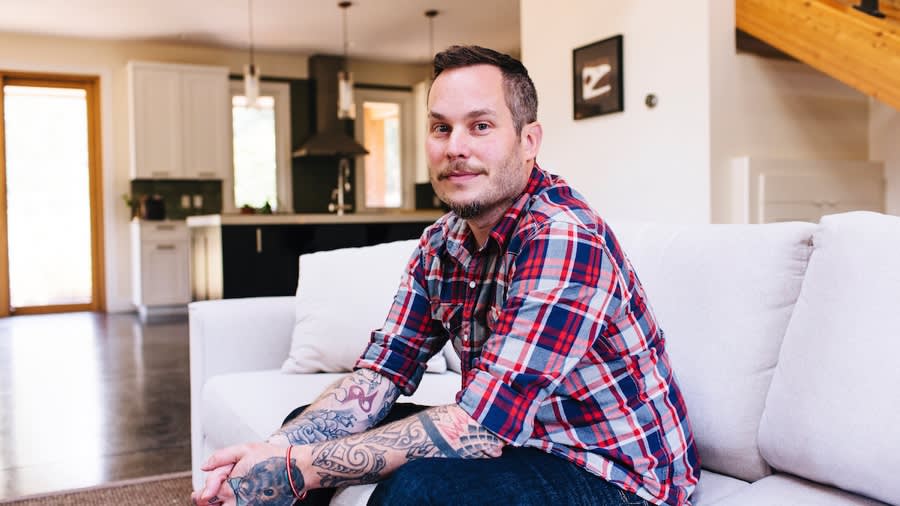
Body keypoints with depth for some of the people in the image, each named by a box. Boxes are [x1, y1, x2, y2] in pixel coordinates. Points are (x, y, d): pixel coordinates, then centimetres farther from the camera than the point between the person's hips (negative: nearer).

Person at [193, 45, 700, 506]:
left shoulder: (564, 239, -25)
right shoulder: (441, 244, 1)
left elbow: (480, 427, -29)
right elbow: (378, 378, -1)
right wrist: (277, 449, -17)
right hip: (511, 440, 7)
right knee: (307, 432, 5)